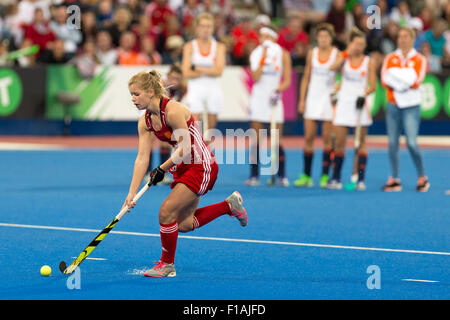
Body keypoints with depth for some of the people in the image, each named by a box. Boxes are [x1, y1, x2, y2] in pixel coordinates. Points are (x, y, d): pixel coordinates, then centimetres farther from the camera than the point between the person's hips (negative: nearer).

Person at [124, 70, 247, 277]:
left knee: (166, 212, -14)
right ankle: (230, 205, 28)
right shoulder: (145, 122, 0)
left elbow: (185, 149, -22)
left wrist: (162, 169, -19)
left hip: (202, 166, -9)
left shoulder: (173, 110, -23)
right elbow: (142, 158, -2)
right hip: (183, 168, 9)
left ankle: (167, 264, 5)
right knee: (184, 224, 11)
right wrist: (132, 193, -9)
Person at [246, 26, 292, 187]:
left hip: (274, 99, -1)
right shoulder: (256, 54, 4)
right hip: (258, 98, 1)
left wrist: (277, 90, -17)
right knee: (256, 139, -3)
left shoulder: (283, 54, 2)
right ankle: (254, 175, -2)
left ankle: (281, 176, 3)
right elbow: (255, 77, -8)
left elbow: (287, 81, 0)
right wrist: (263, 59, -13)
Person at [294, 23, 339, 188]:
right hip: (312, 98, 3)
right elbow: (306, 77, 12)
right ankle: (306, 176, 4)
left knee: (327, 138, -2)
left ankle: (325, 176, 2)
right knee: (308, 137, 0)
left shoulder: (337, 54, -2)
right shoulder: (312, 53, 8)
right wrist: (302, 99, 6)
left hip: (329, 99, -3)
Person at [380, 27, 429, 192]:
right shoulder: (390, 58, 10)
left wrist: (397, 79, -11)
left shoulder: (419, 59, 3)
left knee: (412, 143, -11)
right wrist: (406, 81, -11)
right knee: (392, 142, 0)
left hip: (411, 105, -3)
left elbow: (417, 81, -11)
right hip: (393, 104, 3)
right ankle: (394, 180, 6)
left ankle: (422, 177, 4)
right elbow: (384, 80, -2)